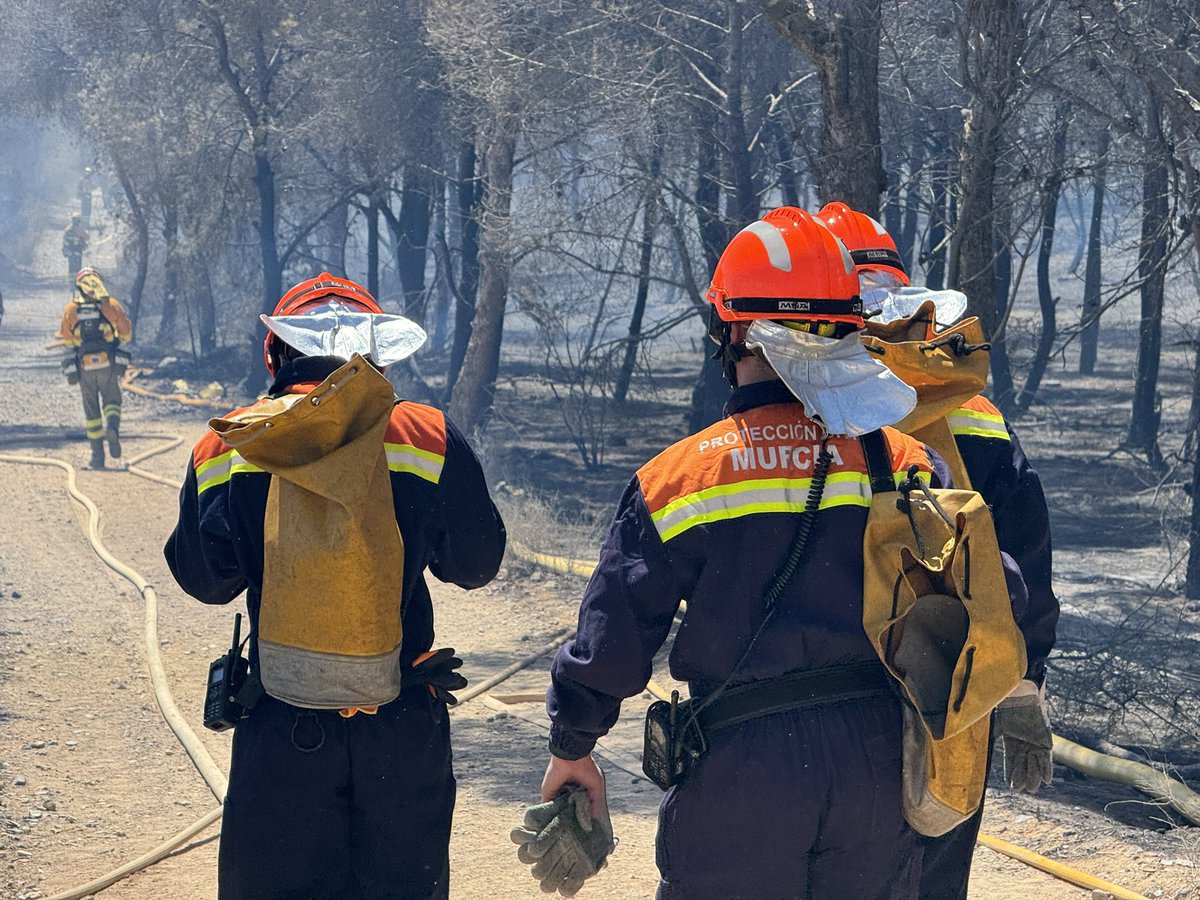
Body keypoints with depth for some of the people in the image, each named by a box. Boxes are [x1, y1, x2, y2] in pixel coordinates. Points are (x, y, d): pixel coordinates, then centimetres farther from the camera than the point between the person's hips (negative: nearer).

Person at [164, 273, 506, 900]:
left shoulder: (224, 449, -5)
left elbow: (203, 579, 6)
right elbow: (476, 564, 3)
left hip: (279, 734, 0)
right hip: (403, 731, 0)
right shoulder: (430, 441, -9)